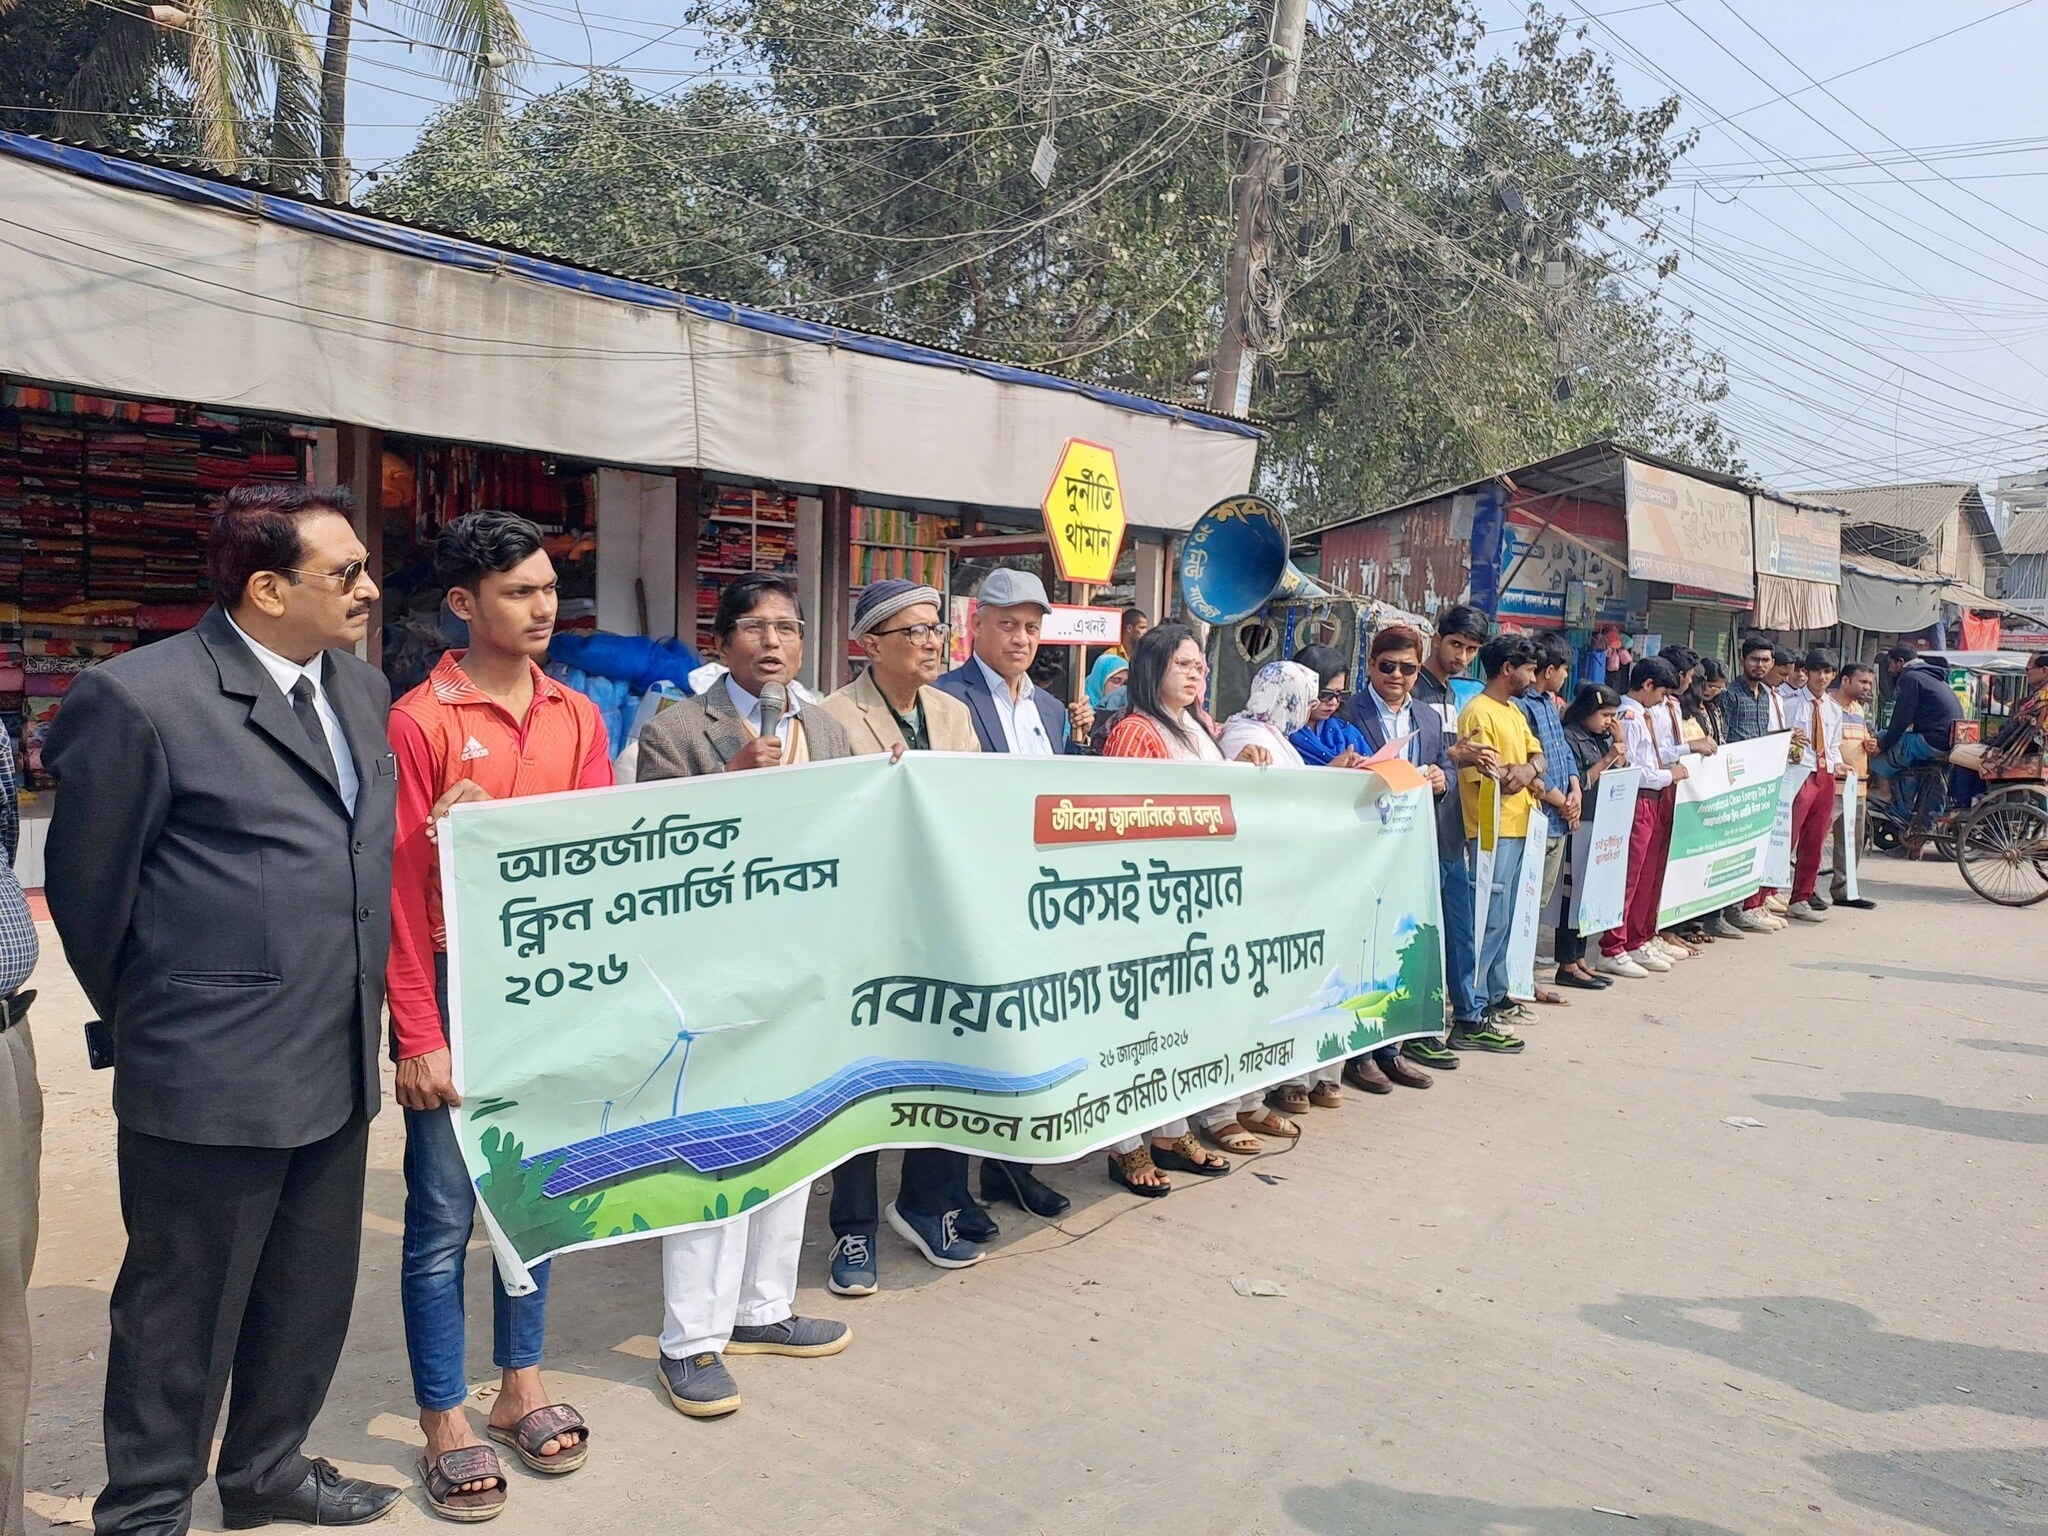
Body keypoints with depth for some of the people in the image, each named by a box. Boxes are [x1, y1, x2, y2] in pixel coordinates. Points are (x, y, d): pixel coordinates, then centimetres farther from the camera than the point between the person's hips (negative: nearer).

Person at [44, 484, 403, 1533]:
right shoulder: (140, 698, -15)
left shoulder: (363, 688, 8)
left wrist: (359, 1019, 15)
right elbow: (86, 889, -4)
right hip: (210, 1078, -7)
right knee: (183, 1306, 10)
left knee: (311, 1291, 20)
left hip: (338, 1065, 7)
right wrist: (146, 1023, 8)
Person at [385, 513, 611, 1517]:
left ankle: (521, 1387, 32)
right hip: (456, 984, -4)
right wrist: (419, 1036, -11)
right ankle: (445, 1423, 21)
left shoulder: (579, 718, 7)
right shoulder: (419, 720, -8)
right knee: (443, 1213, 5)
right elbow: (403, 887, -9)